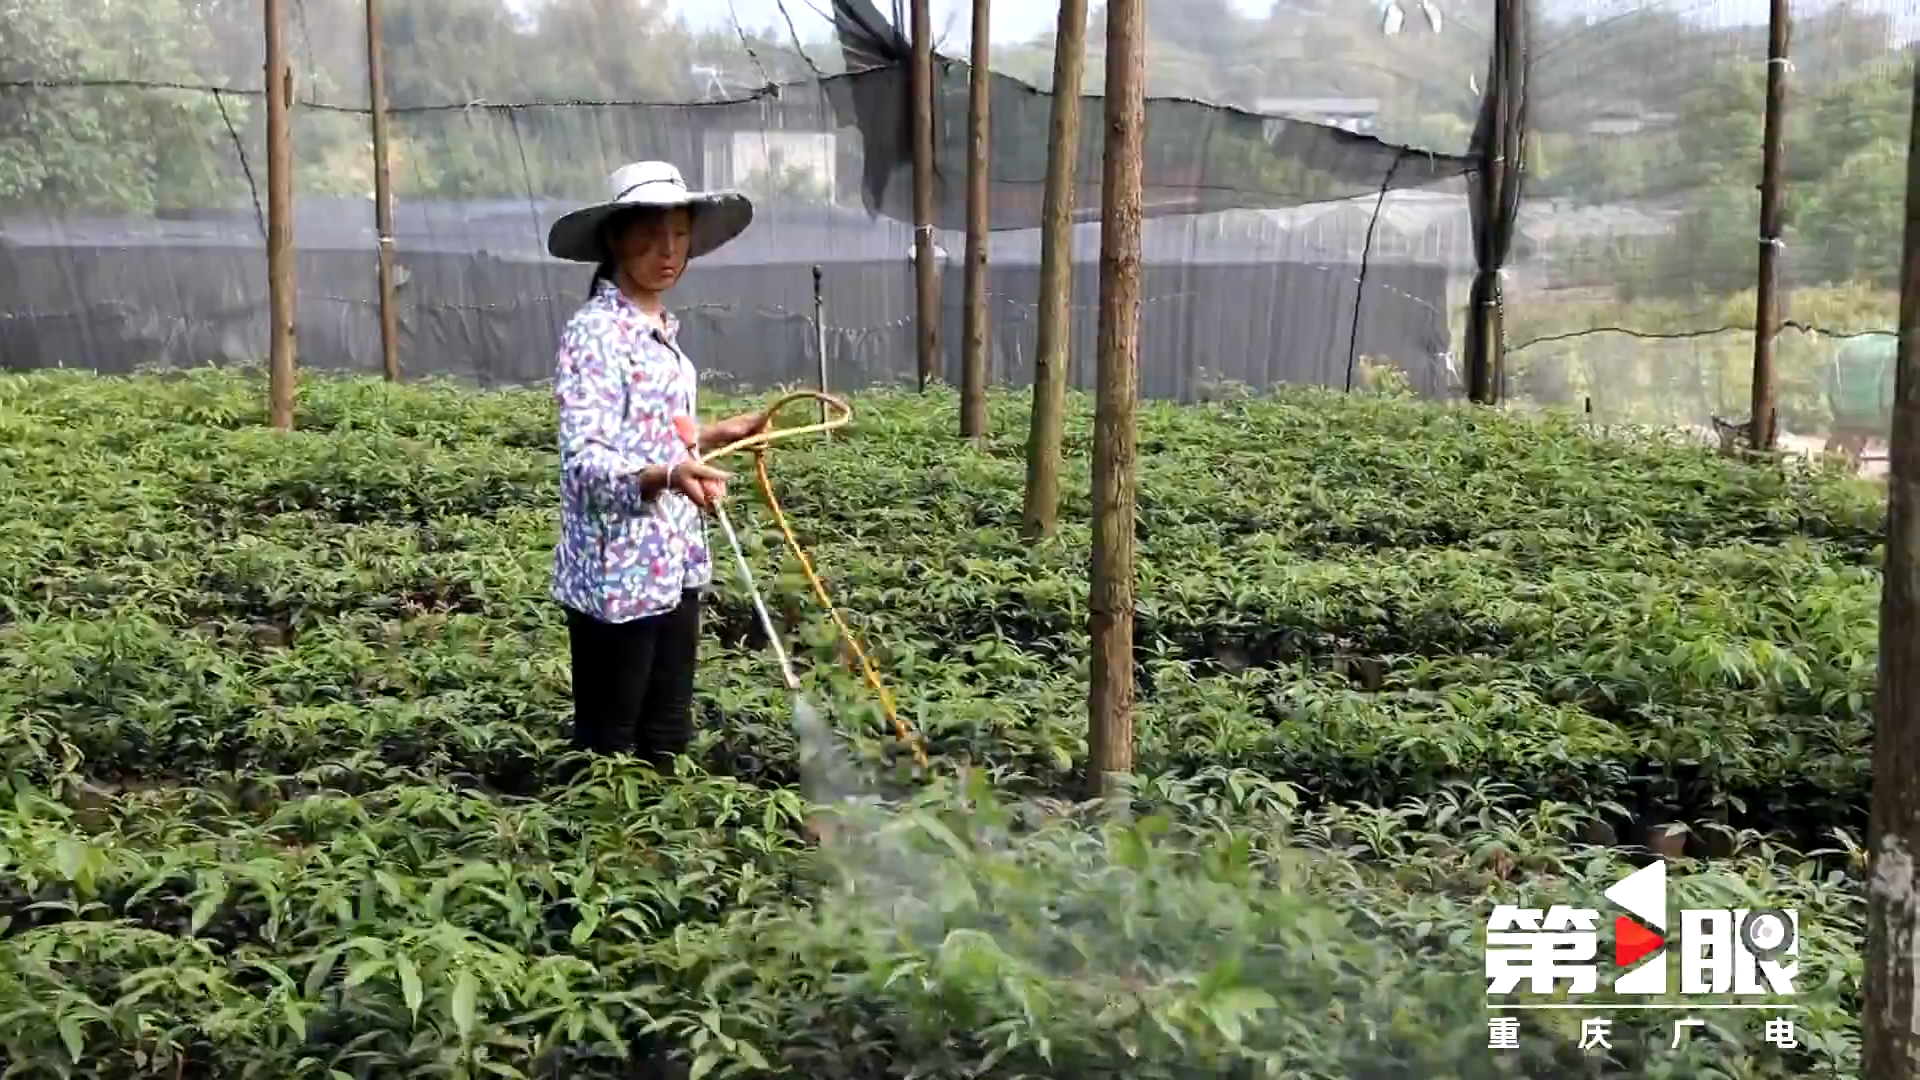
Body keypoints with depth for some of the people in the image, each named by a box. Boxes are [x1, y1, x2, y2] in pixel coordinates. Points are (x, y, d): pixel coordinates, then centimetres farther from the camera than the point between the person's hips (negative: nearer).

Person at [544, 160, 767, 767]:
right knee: (608, 752, 1)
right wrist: (667, 477, -39)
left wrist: (715, 437, 22)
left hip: (674, 566, 9)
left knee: (668, 740, 15)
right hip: (617, 574, -9)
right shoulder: (594, 332, -15)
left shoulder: (662, 332, 12)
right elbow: (585, 461, -24)